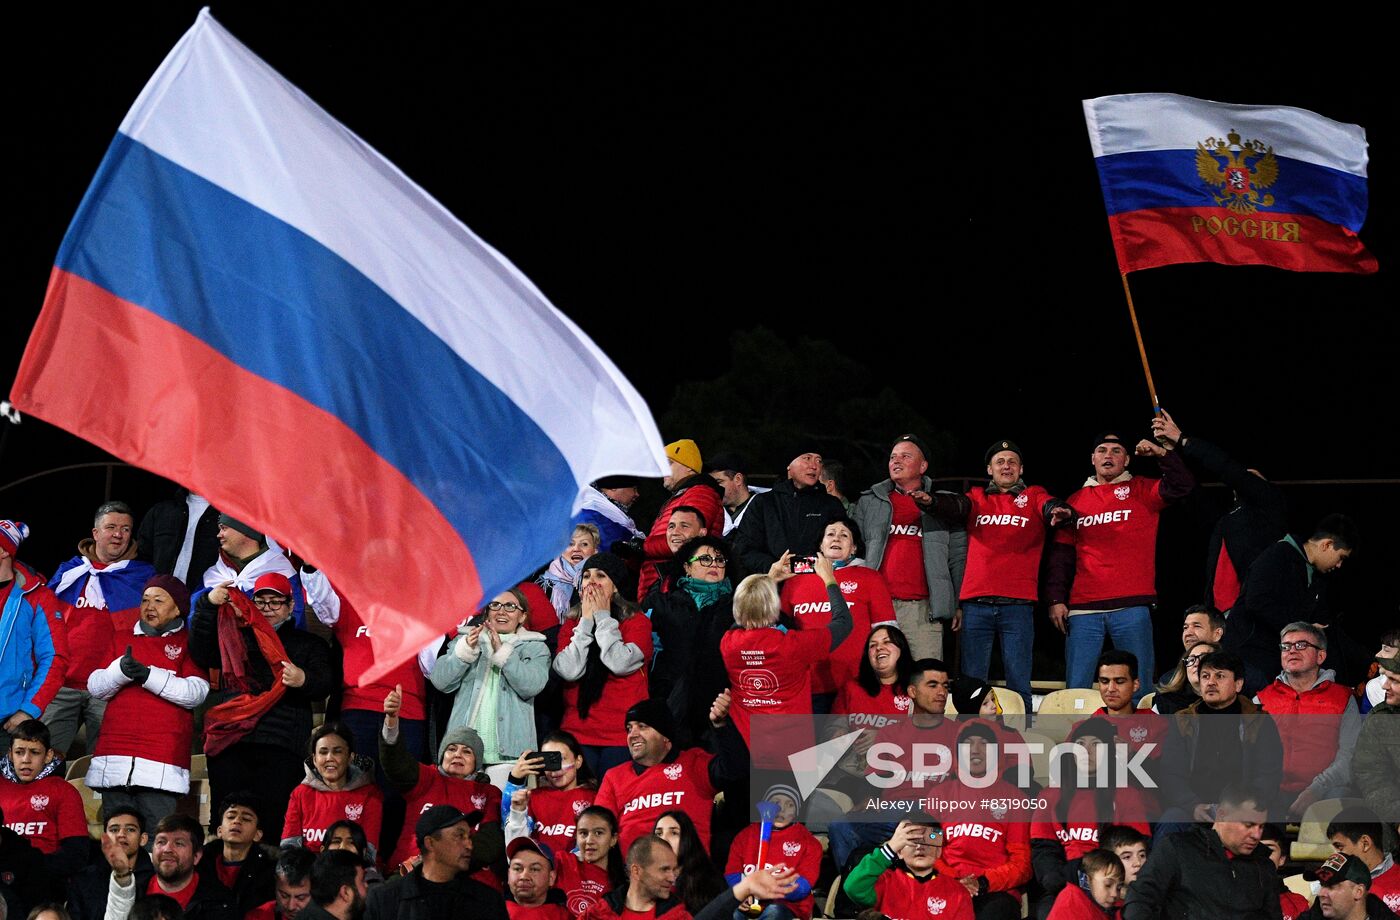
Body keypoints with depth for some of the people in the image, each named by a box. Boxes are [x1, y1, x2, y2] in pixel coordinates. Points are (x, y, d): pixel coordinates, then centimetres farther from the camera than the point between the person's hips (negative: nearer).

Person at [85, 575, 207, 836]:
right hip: (115, 754, 4)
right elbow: (95, 687, 11)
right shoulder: (120, 640, 22)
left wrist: (148, 675, -15)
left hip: (162, 759, -4)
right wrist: (122, 669, -10)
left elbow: (196, 693, -5)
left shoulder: (189, 644, 10)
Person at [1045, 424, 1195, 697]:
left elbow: (1182, 487, -8)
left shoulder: (1141, 491, 9)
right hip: (1083, 609, 2)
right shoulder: (1077, 501, 15)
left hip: (1131, 607, -2)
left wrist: (1163, 453, -20)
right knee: (1076, 689, -1)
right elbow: (1061, 555, 14)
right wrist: (1056, 600, 5)